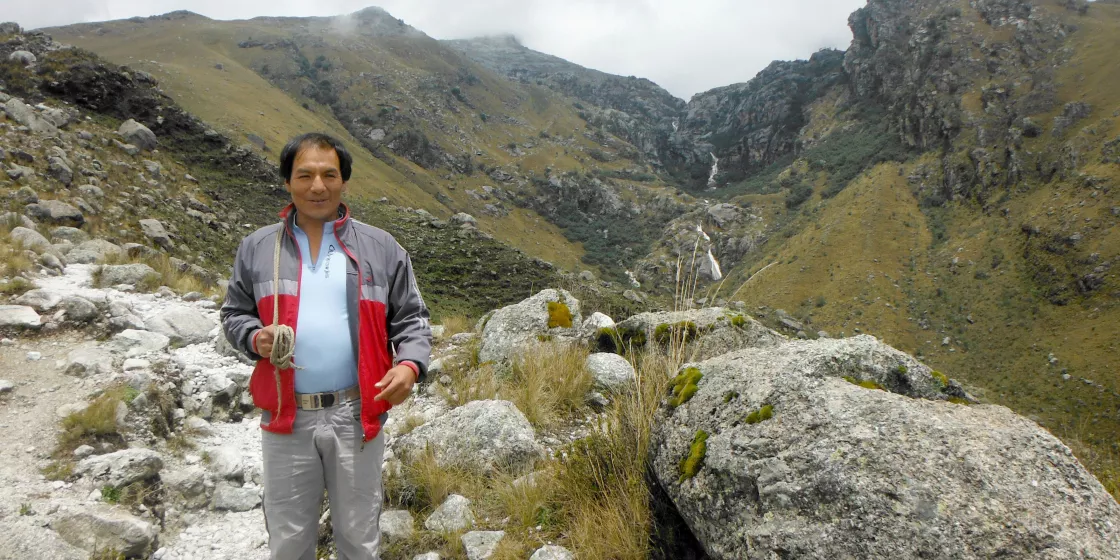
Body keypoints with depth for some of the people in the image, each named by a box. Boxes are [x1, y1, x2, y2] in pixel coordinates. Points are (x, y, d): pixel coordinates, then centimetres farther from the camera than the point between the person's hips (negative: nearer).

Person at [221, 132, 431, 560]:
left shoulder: (381, 249, 1)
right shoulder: (257, 248, 4)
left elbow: (411, 319, 4)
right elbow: (234, 314, 12)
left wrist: (410, 365, -15)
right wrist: (255, 338, -10)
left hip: (357, 417, -1)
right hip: (286, 419, 1)